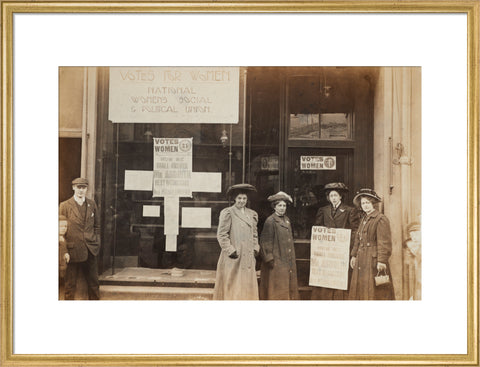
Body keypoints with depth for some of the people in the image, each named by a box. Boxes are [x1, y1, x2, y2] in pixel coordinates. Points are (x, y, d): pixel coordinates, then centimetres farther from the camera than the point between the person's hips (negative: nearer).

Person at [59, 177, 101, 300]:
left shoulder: (92, 204, 8)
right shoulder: (64, 206, -3)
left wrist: (97, 243, 7)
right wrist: (64, 250, -6)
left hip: (90, 250, 3)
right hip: (73, 251, -3)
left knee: (93, 282, 11)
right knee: (70, 283, 6)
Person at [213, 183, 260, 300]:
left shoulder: (252, 214, 14)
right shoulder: (227, 213, -5)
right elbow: (221, 235, -8)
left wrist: (255, 249, 10)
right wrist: (231, 251, -13)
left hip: (248, 258, 6)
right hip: (233, 259, -6)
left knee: (247, 287, 7)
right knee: (232, 288, -3)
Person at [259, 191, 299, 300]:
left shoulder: (287, 220, 12)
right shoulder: (270, 221, -12)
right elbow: (266, 241, -13)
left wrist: (291, 259, 18)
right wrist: (269, 259, -16)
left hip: (288, 261, 8)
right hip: (276, 262, -8)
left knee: (289, 287, 11)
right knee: (277, 289, -1)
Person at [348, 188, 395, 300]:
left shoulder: (381, 219, -11)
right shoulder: (363, 219, 16)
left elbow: (384, 243, -15)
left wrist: (381, 261, -19)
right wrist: (354, 255, 17)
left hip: (373, 261, -8)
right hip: (361, 261, 8)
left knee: (374, 291, -5)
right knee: (360, 289, 9)